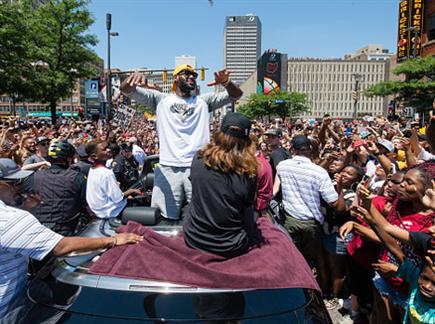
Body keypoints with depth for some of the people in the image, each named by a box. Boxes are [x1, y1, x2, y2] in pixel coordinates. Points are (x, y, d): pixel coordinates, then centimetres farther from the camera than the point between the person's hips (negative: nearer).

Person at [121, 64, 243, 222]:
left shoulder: (203, 101, 17)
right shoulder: (161, 99, 14)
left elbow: (236, 94, 10)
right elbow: (126, 89, 7)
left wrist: (225, 82, -13)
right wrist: (133, 78, -18)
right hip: (168, 169, 0)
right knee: (166, 219, -1)